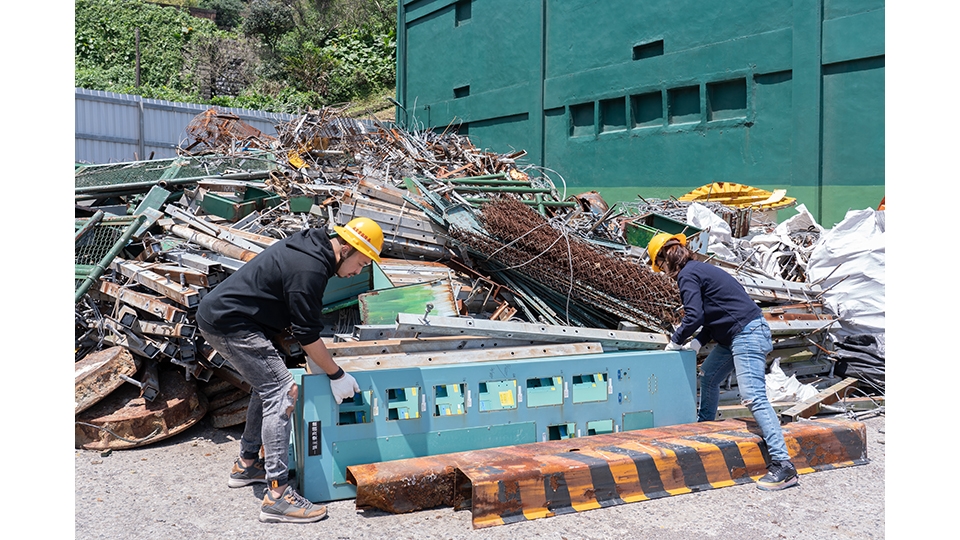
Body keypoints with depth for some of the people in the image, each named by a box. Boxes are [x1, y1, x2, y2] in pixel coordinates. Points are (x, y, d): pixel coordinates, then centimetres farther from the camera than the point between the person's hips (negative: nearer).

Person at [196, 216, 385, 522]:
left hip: (215, 313, 11)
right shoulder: (309, 269, -22)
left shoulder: (310, 245, 10)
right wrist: (336, 375, -9)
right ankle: (278, 495, -13)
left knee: (267, 385, 20)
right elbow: (307, 334, -18)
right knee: (281, 393, -12)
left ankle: (247, 465, 33)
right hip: (230, 325, -11)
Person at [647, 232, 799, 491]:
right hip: (736, 336, 11)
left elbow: (694, 316, -19)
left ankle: (783, 465, -21)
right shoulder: (700, 269, 19)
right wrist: (697, 342, 10)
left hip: (747, 335, -11)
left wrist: (676, 341, -2)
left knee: (753, 396, -17)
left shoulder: (688, 275, -11)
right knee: (708, 376, 24)